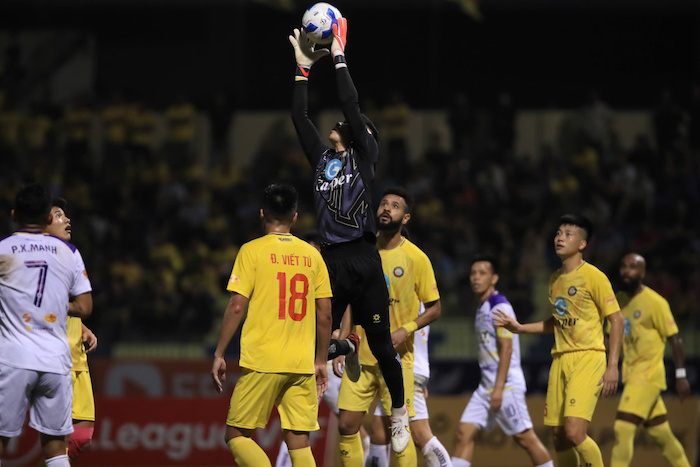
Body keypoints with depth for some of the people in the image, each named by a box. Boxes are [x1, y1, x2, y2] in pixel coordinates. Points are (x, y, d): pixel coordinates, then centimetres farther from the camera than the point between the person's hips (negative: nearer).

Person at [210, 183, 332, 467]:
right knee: (299, 443, 5)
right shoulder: (312, 255, 10)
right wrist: (321, 361, 19)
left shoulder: (252, 251, -1)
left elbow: (236, 307, -7)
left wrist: (219, 354, 0)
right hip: (302, 364, 4)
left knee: (236, 435, 4)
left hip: (262, 362, -4)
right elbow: (325, 314, 10)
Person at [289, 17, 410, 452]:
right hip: (331, 260, 5)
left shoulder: (365, 155, 2)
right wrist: (304, 67, 8)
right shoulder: (322, 156, 15)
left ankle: (400, 415, 14)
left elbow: (351, 105, -9)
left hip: (364, 261, -5)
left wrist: (339, 58, -6)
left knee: (381, 345, 1)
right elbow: (300, 117, 11)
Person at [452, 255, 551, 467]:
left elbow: (507, 348, -18)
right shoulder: (482, 309, 16)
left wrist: (499, 388, -22)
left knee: (525, 438, -5)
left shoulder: (500, 307, -12)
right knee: (464, 432, 0)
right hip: (486, 385, 9)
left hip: (507, 384, -9)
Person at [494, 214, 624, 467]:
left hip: (588, 358, -7)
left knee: (574, 432, -20)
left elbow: (616, 320, -8)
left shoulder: (593, 277, -8)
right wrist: (520, 328, 20)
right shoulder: (555, 279, 14)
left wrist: (612, 367, -14)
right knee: (559, 437, 5)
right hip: (560, 360, 7)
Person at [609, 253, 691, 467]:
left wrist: (681, 376, -12)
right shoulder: (619, 300, 10)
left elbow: (674, 338, -9)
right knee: (661, 433, 13)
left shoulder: (655, 302, -11)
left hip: (649, 376, -7)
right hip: (631, 375, 7)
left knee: (623, 428, -16)